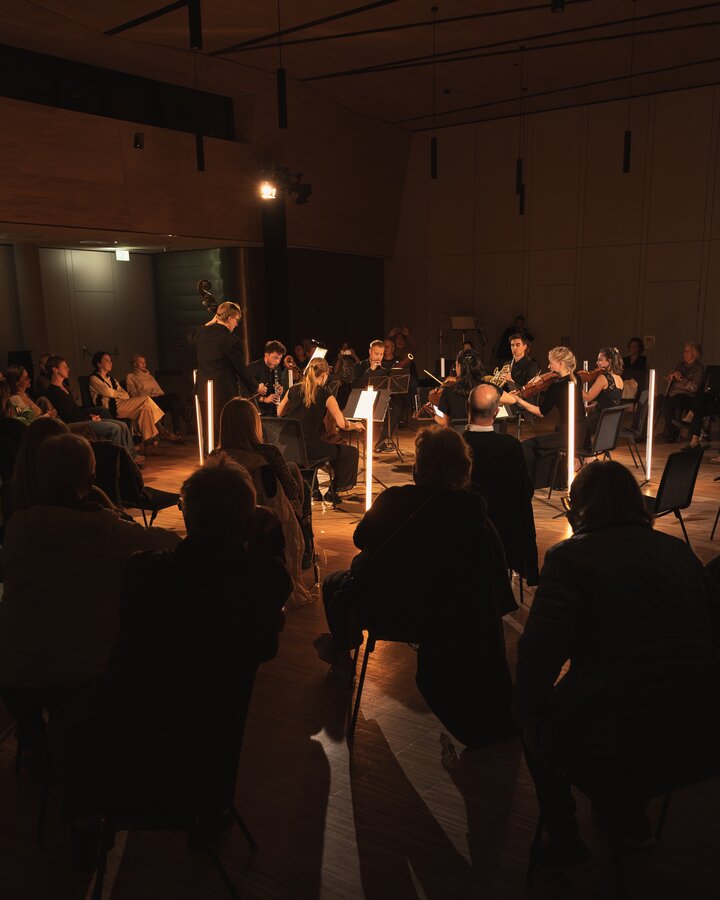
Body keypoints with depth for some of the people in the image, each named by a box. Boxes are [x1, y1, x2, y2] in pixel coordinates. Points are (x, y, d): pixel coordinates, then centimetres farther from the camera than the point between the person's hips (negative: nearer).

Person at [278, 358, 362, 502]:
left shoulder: (293, 390, 7)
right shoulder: (325, 395, -7)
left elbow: (279, 414, 22)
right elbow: (342, 424, -14)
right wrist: (355, 425, 6)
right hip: (308, 448, -6)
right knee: (351, 452, 10)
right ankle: (334, 490, 17)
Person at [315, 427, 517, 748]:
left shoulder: (395, 499, -16)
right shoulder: (473, 508, -14)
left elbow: (361, 538, -1)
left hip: (388, 612, -2)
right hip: (448, 621, 2)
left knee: (335, 583, 25)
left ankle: (341, 651, 48)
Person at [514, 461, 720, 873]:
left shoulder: (569, 556, -6)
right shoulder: (678, 549, 10)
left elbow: (541, 646, -18)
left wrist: (529, 711, -2)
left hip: (618, 747, -5)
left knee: (540, 725, 25)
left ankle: (565, 841, 30)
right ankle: (631, 818, 48)